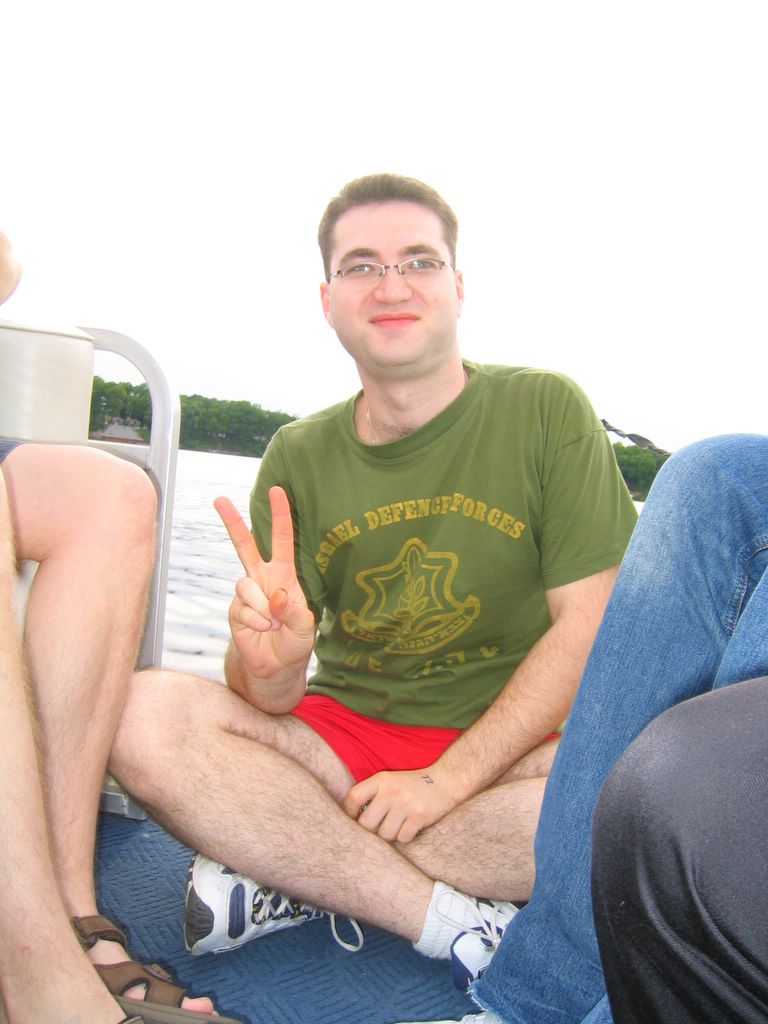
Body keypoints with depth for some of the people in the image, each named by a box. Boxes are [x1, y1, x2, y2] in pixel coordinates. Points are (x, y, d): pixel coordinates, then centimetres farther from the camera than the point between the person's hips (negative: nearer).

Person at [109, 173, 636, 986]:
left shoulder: (546, 411, -5)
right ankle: (453, 919, -17)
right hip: (341, 735, 2)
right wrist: (271, 660, -27)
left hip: (509, 748, -1)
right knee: (143, 716, -22)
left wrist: (445, 781, -16)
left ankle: (300, 875, -17)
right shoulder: (299, 457, 2)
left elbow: (591, 625, -10)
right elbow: (268, 700, -1)